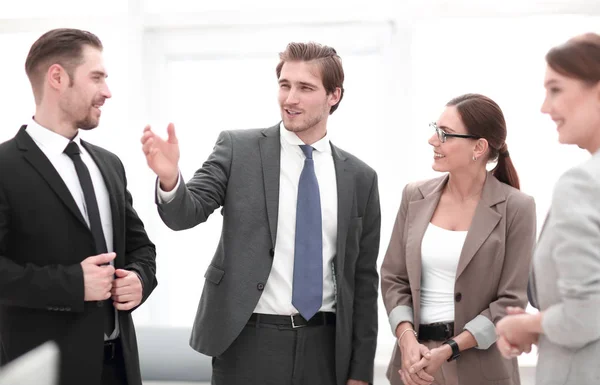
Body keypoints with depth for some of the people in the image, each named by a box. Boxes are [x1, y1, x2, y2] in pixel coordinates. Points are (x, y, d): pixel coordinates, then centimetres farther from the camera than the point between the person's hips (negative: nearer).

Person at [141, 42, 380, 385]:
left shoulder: (359, 177, 4)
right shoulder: (238, 149, -1)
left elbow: (363, 278, 7)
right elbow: (186, 213, -9)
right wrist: (170, 178, -31)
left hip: (325, 347, 2)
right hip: (248, 344, -2)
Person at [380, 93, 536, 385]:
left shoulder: (516, 208, -8)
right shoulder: (415, 196, 2)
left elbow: (512, 300, -9)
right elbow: (393, 278, 4)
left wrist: (448, 350, -15)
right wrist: (408, 339, -11)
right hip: (415, 358, 3)